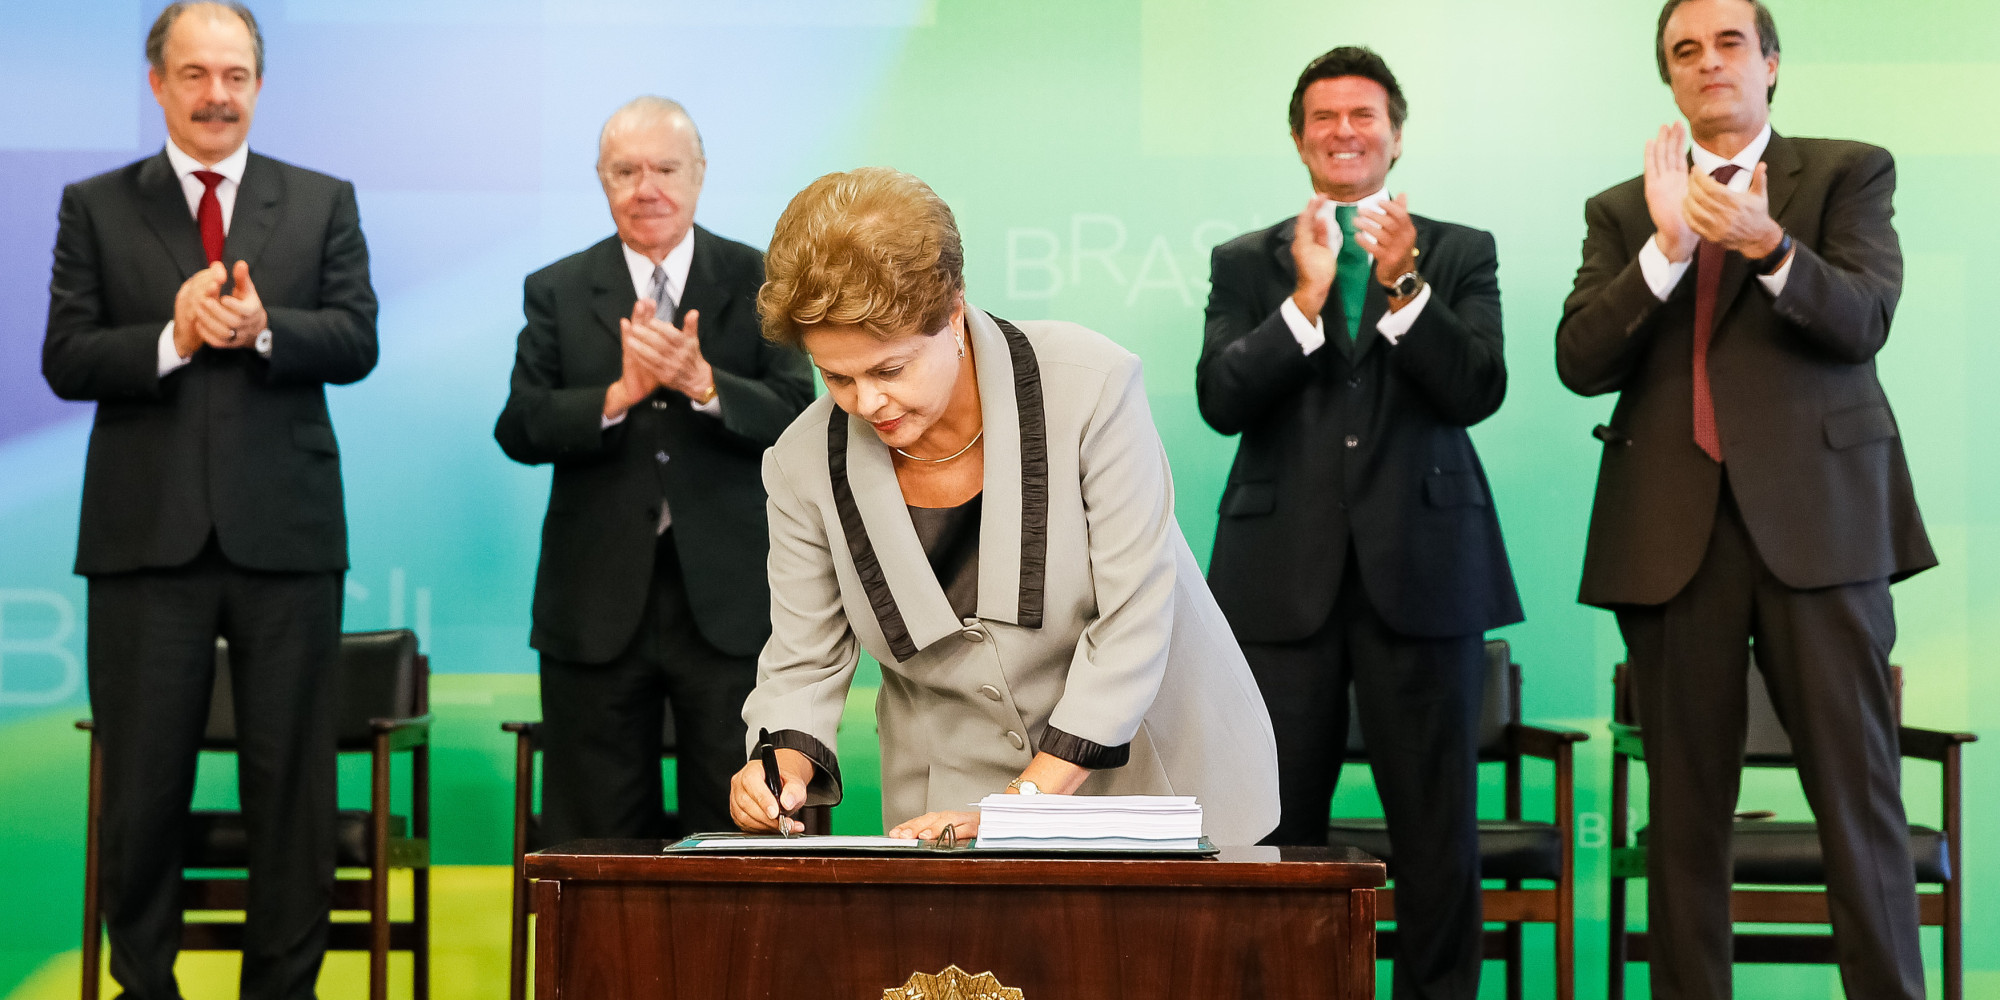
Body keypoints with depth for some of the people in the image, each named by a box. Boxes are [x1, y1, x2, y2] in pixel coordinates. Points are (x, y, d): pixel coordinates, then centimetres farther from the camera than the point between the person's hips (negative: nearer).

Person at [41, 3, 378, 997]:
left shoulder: (323, 203, 9)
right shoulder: (95, 207, 8)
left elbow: (356, 343, -1)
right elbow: (66, 358, -1)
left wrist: (263, 327, -19)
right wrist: (172, 339, -17)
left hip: (285, 533, 0)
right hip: (146, 538, 0)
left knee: (292, 779, 5)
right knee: (142, 780, 5)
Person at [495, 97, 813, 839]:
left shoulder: (762, 284, 4)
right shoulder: (557, 292, 6)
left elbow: (799, 419, -7)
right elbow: (519, 430, -4)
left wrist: (701, 382, -22)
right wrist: (621, 393, -19)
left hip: (728, 601, -1)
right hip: (597, 604, 1)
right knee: (597, 838, 8)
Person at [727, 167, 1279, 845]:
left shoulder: (1092, 387, -17)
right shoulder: (804, 465, -6)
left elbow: (1132, 624, -17)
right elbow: (804, 662, 2)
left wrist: (1024, 802, -22)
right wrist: (786, 766, -19)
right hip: (954, 802, 2)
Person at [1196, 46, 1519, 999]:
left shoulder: (1460, 254, 9)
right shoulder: (1245, 263, 10)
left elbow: (1479, 390, -5)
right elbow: (1220, 401, -3)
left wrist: (1402, 286, -17)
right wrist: (1305, 298, -14)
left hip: (1418, 564, 0)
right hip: (1284, 573, 1)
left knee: (1436, 824, 3)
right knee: (1277, 823, 4)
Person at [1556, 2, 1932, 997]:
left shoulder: (1849, 174, 10)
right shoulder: (1621, 211, 14)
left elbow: (1865, 318, -6)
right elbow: (1579, 362, 1)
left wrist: (1769, 247, -24)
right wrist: (1666, 248, -13)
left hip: (1817, 515, -2)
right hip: (1674, 531, 2)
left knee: (1858, 793, -5)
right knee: (1685, 808, 5)